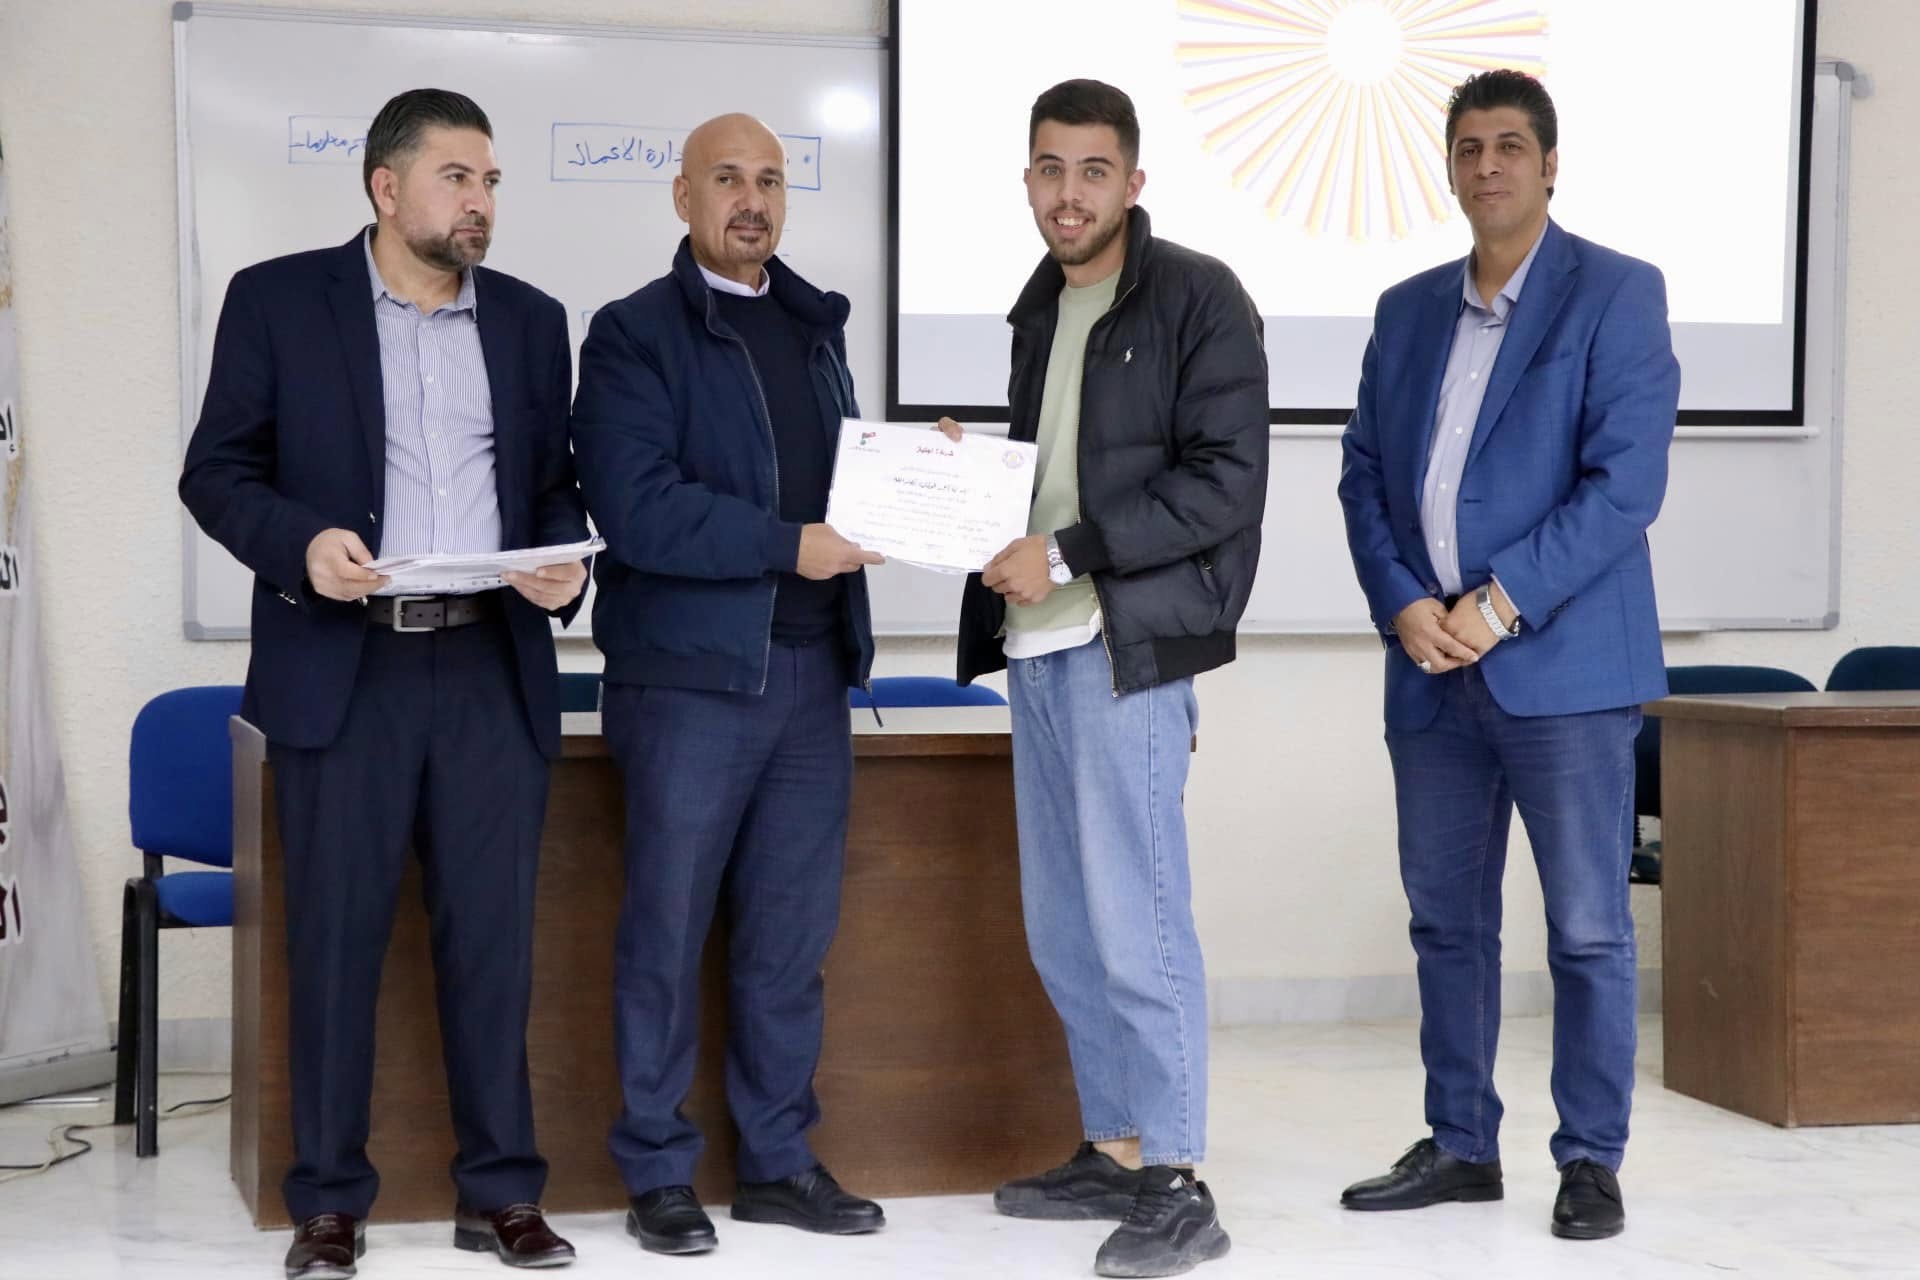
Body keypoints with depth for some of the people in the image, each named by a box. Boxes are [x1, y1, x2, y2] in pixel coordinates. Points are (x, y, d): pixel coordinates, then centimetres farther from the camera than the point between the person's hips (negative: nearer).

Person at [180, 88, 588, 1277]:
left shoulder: (531, 320, 11)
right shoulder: (278, 299, 1)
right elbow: (218, 470, 1)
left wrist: (566, 562, -6)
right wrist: (299, 542, -18)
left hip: (495, 671, 3)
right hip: (345, 670, -2)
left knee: (495, 936, 5)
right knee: (335, 938, 3)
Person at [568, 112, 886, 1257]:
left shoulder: (817, 325, 16)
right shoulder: (636, 333, -4)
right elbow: (638, 508, -15)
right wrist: (789, 545, -17)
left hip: (812, 676, 6)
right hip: (691, 677, -5)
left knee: (793, 935, 10)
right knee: (668, 935, 3)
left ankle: (779, 1160, 21)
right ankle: (659, 1173, 14)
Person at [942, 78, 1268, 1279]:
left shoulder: (1197, 297, -5)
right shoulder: (1041, 305, 17)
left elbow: (1226, 480, -13)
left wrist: (1068, 553, -16)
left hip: (1128, 642, -7)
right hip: (1038, 643, 8)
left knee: (1134, 919, -7)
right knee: (1064, 926, 10)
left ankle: (1177, 1183, 1)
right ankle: (1116, 1149, 22)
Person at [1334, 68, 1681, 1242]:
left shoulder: (1616, 294, -2)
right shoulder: (1408, 310, 14)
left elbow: (1628, 479, -11)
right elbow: (1365, 474, 12)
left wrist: (1502, 603, -16)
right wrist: (1403, 605, -5)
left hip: (1560, 662, -5)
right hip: (1431, 667, 5)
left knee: (1588, 927, 0)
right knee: (1448, 919, 10)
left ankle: (1592, 1161, 10)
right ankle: (1460, 1146, 21)